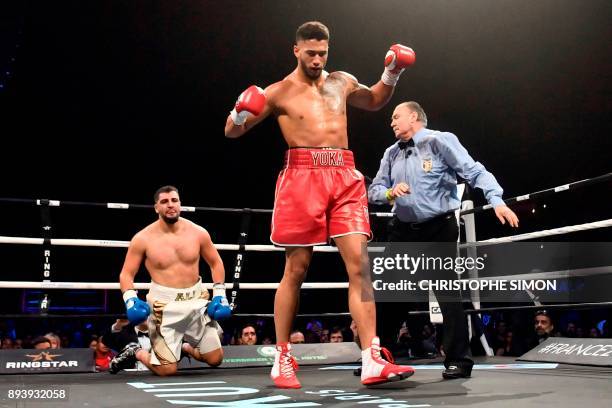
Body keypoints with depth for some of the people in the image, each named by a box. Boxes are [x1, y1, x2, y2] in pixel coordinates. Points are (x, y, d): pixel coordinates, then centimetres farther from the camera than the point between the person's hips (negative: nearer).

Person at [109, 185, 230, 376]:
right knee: (167, 370, -6)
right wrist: (130, 299, -18)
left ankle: (184, 346, 36)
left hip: (197, 300, 4)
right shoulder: (143, 239, -7)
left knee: (215, 359, 5)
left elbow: (216, 263, 11)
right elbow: (126, 274, -1)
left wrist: (219, 294, 1)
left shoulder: (198, 233, -1)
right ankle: (135, 352, 24)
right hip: (165, 304, -3)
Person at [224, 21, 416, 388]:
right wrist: (239, 115, -15)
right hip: (302, 177, -3)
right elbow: (232, 131, 8)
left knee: (359, 265, -9)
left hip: (344, 177, 3)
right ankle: (282, 359, 13)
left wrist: (392, 73, 22)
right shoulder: (279, 93, 7)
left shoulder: (342, 82, 19)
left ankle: (372, 362, -10)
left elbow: (375, 101, 38)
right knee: (296, 269, 0)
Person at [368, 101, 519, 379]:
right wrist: (390, 192, -15)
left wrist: (496, 200, -29)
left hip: (439, 229, -6)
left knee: (446, 291, -4)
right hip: (403, 230, 6)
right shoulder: (391, 153, 10)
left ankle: (458, 360, 6)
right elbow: (374, 190, 8)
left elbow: (474, 172, -15)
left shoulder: (439, 141, -7)